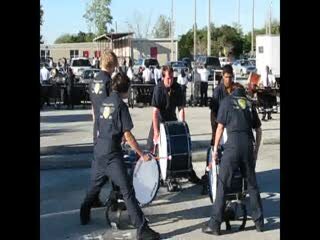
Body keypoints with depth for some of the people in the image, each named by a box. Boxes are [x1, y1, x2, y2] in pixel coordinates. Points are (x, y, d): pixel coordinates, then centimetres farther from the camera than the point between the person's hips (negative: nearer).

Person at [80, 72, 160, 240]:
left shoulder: (105, 103, 11)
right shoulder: (120, 105, -10)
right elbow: (127, 134, -13)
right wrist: (141, 154, -8)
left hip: (99, 151, 8)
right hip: (112, 154, -8)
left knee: (95, 185, 25)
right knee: (127, 191, -9)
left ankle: (84, 215, 39)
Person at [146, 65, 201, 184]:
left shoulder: (177, 87, -12)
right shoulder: (158, 88, -22)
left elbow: (181, 108, -7)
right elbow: (155, 111, -26)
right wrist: (156, 132, -30)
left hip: (172, 119, 3)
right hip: (159, 119, -3)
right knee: (151, 147, -6)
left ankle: (191, 174, 12)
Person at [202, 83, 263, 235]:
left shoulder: (226, 101, 8)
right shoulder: (249, 104, 18)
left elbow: (220, 127, 4)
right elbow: (258, 130, 18)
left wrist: (215, 149, 9)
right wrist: (256, 150, 26)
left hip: (233, 144, -4)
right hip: (248, 145, 4)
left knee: (222, 185, 0)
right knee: (252, 184, 15)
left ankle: (215, 224, 0)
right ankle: (259, 222, 21)